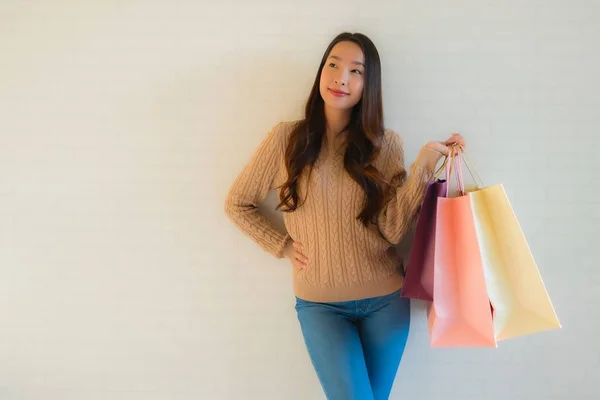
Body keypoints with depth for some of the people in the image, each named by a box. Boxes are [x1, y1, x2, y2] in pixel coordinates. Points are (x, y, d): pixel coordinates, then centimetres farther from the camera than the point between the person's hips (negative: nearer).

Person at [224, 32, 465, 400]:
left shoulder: (385, 143, -2)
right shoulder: (288, 138, -5)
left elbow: (393, 230, -12)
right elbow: (237, 204, 4)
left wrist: (425, 162, -17)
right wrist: (283, 246, -4)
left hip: (385, 301, 2)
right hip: (320, 304, -1)